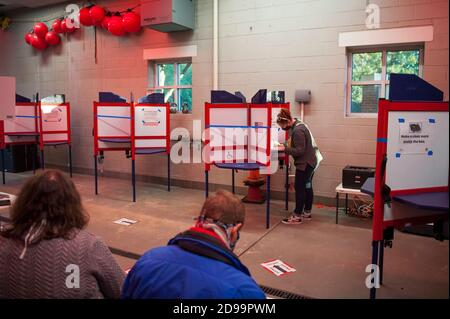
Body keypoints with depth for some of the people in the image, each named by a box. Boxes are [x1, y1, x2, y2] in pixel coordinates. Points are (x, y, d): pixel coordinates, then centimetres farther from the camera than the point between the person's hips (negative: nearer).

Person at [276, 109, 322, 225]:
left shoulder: (298, 131, -24)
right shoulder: (298, 124, 8)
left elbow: (299, 151, -25)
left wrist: (284, 148, -24)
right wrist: (285, 145, 0)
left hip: (305, 163, -11)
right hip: (311, 160, 11)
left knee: (300, 188, -3)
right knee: (307, 187, 16)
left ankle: (297, 216, 5)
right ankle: (307, 213, 26)